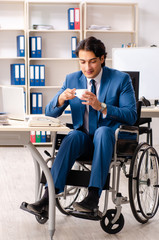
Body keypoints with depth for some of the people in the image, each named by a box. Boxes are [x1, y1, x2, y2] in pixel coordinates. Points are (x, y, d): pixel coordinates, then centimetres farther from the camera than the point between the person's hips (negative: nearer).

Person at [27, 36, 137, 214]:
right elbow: (50, 113, 5)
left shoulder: (121, 79, -3)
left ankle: (94, 195, -41)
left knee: (103, 131, -36)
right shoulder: (72, 79, 7)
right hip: (83, 139, 2)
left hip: (111, 140, -2)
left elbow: (131, 116, -12)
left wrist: (101, 107, -26)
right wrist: (61, 99, -18)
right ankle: (49, 195, -39)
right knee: (74, 136, -32)